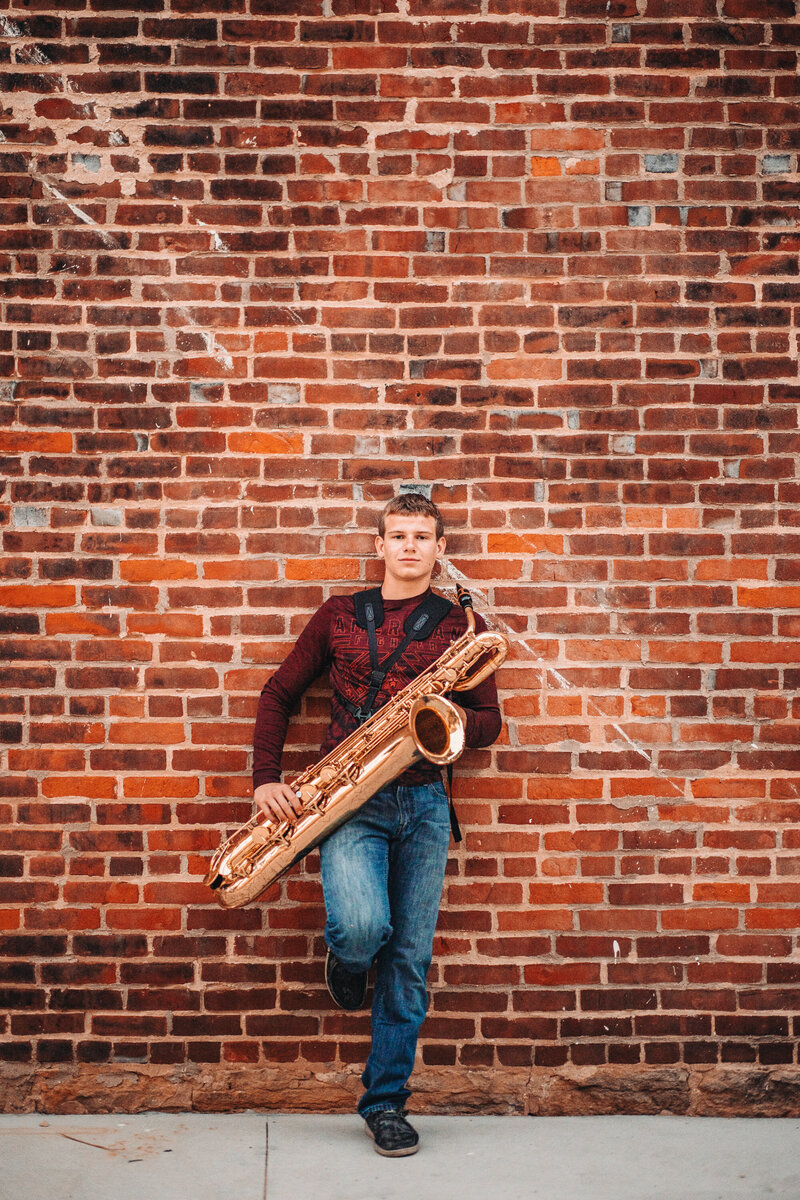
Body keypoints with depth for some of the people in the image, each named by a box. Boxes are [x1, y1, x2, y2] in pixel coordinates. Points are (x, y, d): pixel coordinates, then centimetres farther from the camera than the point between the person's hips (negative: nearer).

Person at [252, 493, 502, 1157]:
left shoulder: (463, 624, 9)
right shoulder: (338, 615, 10)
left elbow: (489, 722, 10)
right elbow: (279, 693, 14)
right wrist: (266, 777, 2)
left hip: (423, 802, 1)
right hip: (349, 801, -1)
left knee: (409, 959, 2)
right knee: (363, 926, -26)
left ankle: (386, 1103, 16)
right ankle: (346, 961, 13)